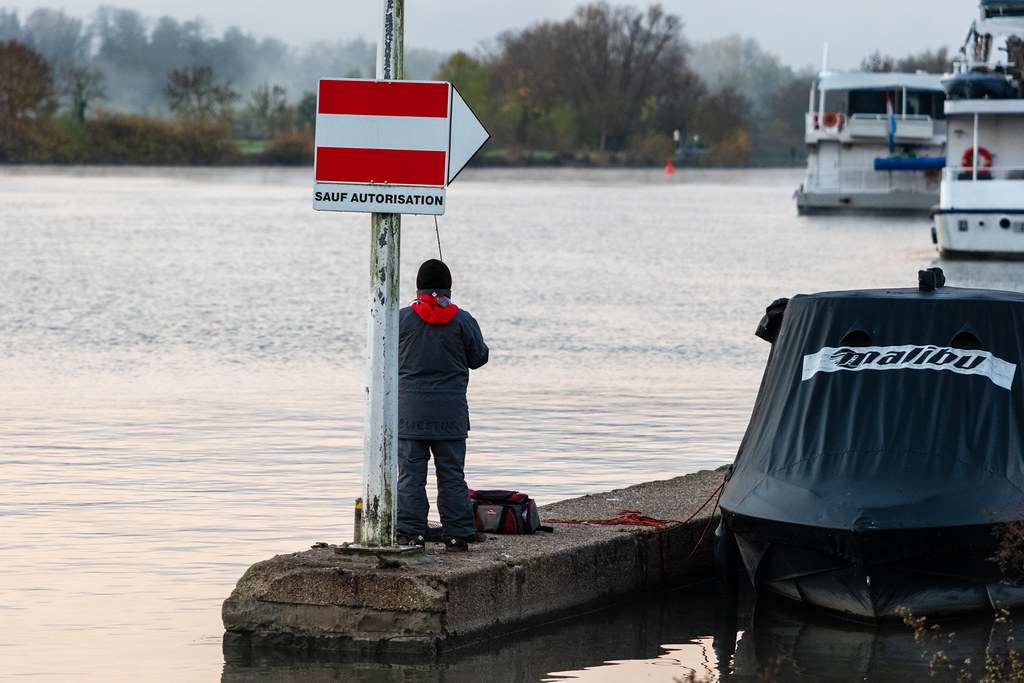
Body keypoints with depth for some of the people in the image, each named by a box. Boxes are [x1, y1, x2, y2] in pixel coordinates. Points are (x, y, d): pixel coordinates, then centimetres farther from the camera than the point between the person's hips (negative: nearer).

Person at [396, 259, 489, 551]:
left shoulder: (401, 319, -3)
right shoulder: (463, 321, -3)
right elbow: (478, 357, 9)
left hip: (410, 412, 0)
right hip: (450, 413, 0)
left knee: (411, 473, 3)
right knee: (452, 475, 6)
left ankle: (411, 532, 0)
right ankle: (457, 533, 5)